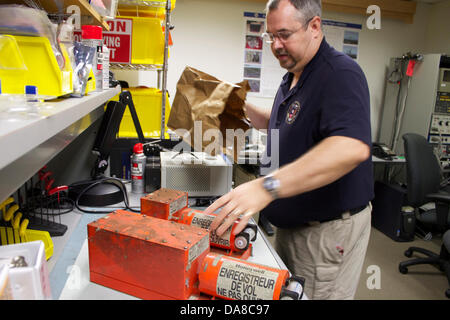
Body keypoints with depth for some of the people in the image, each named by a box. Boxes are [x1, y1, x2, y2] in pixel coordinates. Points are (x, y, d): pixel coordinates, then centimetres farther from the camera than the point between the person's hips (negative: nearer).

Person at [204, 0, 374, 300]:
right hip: (290, 224, 9)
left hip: (330, 229, -9)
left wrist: (267, 186, -46)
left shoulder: (341, 73, -21)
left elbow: (352, 147, -39)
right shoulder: (293, 78, 10)